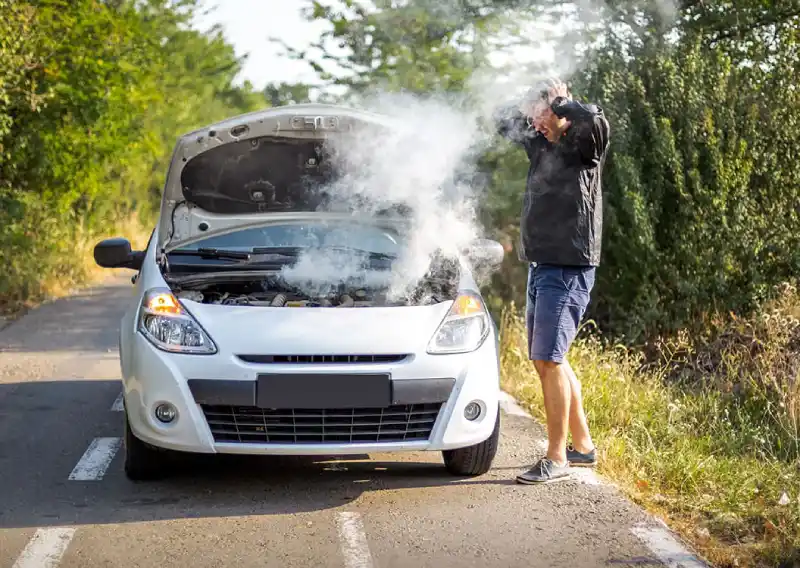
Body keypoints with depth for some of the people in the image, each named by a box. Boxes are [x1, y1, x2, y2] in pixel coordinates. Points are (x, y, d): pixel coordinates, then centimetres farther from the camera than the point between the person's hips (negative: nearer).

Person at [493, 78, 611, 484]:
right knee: (548, 360, 13)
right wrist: (528, 106, 8)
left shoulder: (583, 148, -7)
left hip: (568, 271, -9)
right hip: (540, 267, 9)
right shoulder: (541, 146, 14)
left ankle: (557, 458, -8)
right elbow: (503, 121, 27)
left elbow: (597, 123, -29)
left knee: (549, 360, -13)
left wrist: (560, 103, -12)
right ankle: (583, 446, 24)